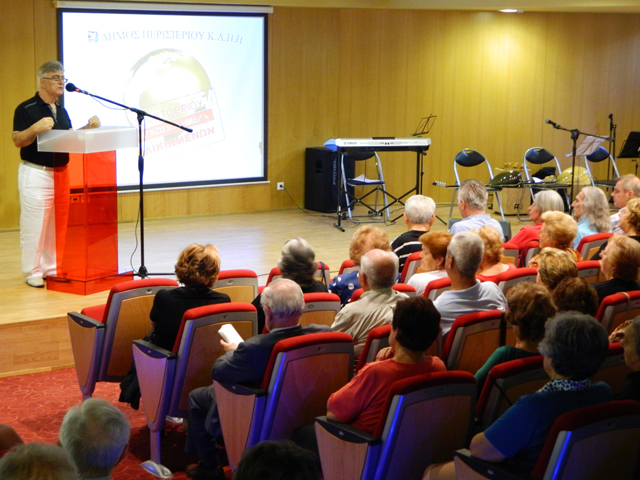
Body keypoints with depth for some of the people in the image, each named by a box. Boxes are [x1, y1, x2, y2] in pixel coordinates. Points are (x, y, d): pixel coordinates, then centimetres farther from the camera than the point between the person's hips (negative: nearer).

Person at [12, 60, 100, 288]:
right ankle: (32, 272, 4)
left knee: (57, 223, 10)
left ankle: (51, 268, 19)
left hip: (60, 172, 7)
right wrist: (36, 127, -28)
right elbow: (17, 140, -13)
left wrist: (87, 127, 3)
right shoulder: (26, 109, -7)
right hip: (36, 173, -7)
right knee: (34, 224, -4)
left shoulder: (61, 110, 15)